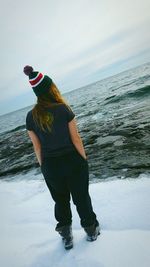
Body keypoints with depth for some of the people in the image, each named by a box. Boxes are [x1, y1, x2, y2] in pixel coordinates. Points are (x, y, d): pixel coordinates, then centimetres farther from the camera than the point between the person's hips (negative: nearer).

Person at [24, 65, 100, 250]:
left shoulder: (31, 116, -7)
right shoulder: (63, 109, -16)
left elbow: (37, 146, -2)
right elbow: (76, 138, -12)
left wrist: (44, 167, 10)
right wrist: (84, 160, 0)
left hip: (50, 166, 3)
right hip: (72, 160, -2)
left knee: (60, 201, 24)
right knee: (81, 197, 20)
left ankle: (66, 236, 42)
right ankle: (91, 230, 42)